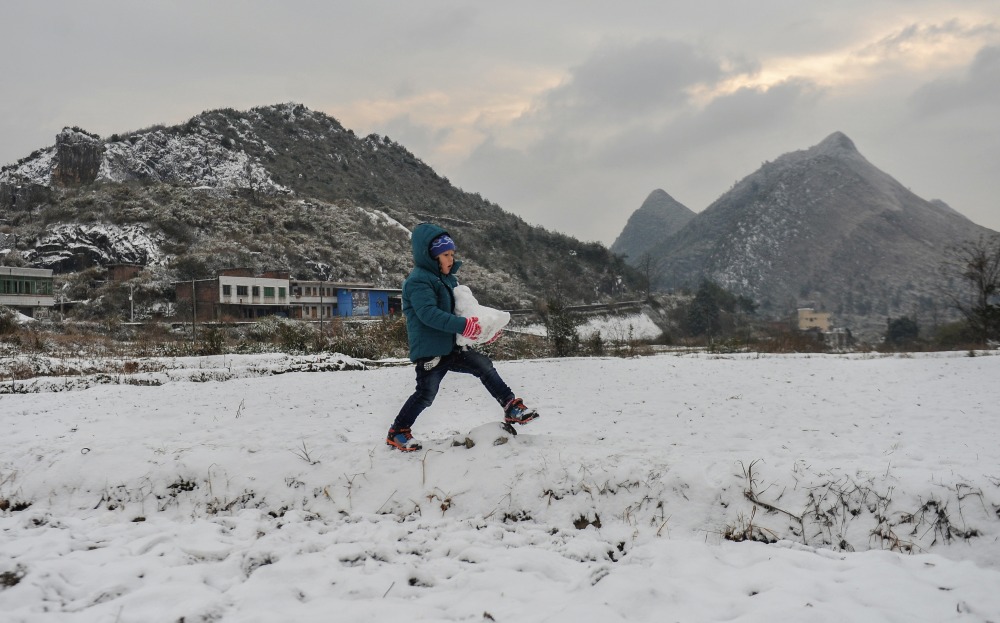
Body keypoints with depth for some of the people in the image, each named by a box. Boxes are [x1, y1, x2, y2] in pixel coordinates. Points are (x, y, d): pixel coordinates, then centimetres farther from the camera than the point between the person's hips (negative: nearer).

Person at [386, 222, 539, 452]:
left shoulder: (447, 279, 15)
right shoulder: (418, 281, -14)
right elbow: (429, 313, -28)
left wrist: (481, 327, 4)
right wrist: (463, 326, -33)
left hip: (450, 348, 9)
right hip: (429, 352, -8)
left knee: (484, 365, 1)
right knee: (426, 394, -6)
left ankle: (512, 408, 6)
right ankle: (397, 432, 12)